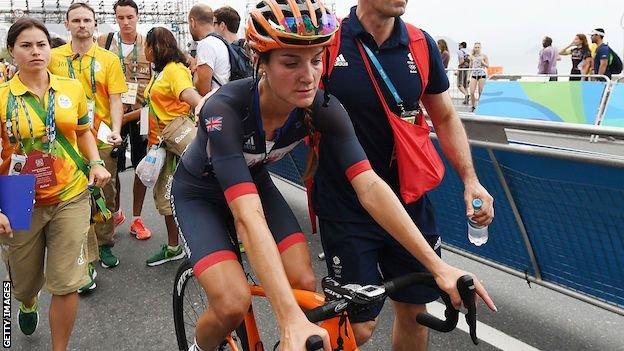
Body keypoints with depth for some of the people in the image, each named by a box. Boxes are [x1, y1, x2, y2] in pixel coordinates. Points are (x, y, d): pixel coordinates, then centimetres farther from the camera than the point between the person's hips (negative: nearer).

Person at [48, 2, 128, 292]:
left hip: (102, 140, 0)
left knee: (106, 197, 11)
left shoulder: (109, 59, 2)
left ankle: (104, 245, 31)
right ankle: (87, 262, 8)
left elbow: (115, 99, -3)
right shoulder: (53, 57, 4)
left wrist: (115, 130, -17)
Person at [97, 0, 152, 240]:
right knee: (111, 167, 6)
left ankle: (136, 219, 18)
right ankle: (115, 212, 28)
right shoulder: (104, 42, 2)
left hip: (141, 113, 0)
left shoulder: (148, 44, 2)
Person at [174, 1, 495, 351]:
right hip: (200, 193, -4)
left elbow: (370, 186, -28)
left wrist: (438, 265, -34)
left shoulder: (322, 108, -24)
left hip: (255, 183, 4)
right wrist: (292, 321, -56)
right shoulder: (225, 110, -37)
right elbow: (249, 217, -47)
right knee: (234, 304, -20)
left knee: (305, 285, -14)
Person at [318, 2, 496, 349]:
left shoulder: (422, 45, 0)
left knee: (414, 308, 14)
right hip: (346, 207, -4)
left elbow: (445, 116, 11)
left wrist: (470, 179, 0)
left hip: (409, 201, 4)